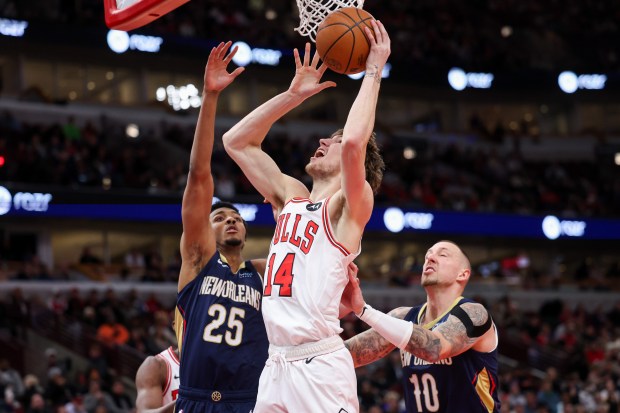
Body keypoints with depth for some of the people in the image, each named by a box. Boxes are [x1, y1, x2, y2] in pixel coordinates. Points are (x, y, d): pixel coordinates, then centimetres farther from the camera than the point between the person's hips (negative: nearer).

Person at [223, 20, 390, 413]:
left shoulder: (349, 207, -3)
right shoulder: (292, 197, 17)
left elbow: (354, 142, -23)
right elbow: (237, 142, 22)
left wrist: (374, 70, -13)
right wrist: (294, 95, 17)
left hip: (320, 365, -7)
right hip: (276, 364, 7)